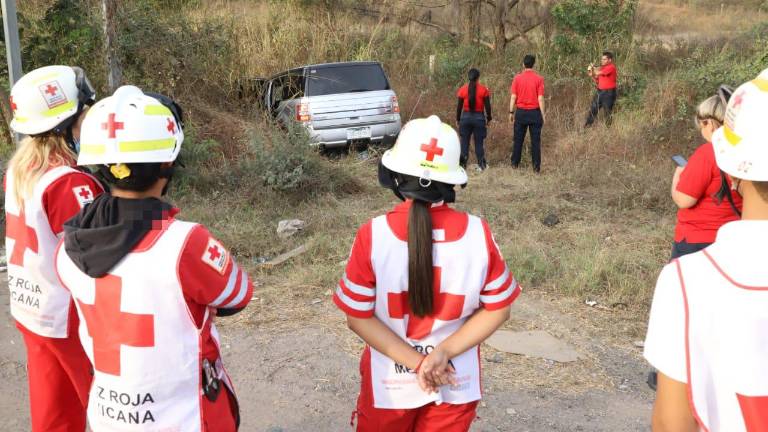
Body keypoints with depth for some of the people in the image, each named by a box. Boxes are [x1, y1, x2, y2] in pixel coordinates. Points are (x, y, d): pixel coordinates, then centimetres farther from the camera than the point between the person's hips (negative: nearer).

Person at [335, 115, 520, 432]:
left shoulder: (373, 235, -20)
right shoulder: (478, 234, -16)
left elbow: (358, 316, -14)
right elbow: (498, 309, -8)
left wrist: (417, 363, -12)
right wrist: (443, 353, -11)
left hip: (389, 382, -1)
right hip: (456, 383, 1)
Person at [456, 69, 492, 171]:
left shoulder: (463, 89, -2)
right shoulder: (483, 89, -5)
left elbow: (459, 106, 1)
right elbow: (487, 106, -3)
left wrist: (458, 119, 10)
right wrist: (489, 118, 9)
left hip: (466, 117, 1)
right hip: (479, 117, -1)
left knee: (464, 141, 7)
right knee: (479, 142, 6)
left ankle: (462, 164, 5)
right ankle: (481, 165, 9)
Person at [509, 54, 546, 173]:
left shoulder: (517, 78, -2)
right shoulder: (539, 79, -6)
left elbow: (513, 97, -3)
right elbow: (540, 98, -8)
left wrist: (511, 112, 6)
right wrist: (543, 114, -1)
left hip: (521, 112, 1)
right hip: (534, 112, -1)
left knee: (518, 139, 12)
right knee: (535, 141, 4)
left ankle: (515, 163, 17)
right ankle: (536, 166, 5)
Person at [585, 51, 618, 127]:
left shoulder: (611, 67, -14)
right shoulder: (602, 68, 13)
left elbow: (598, 73, -25)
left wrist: (592, 68, -6)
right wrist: (591, 75, 1)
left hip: (609, 93, -8)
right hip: (599, 91, 8)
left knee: (607, 112, -1)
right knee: (593, 109, 8)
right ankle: (587, 126, 14)